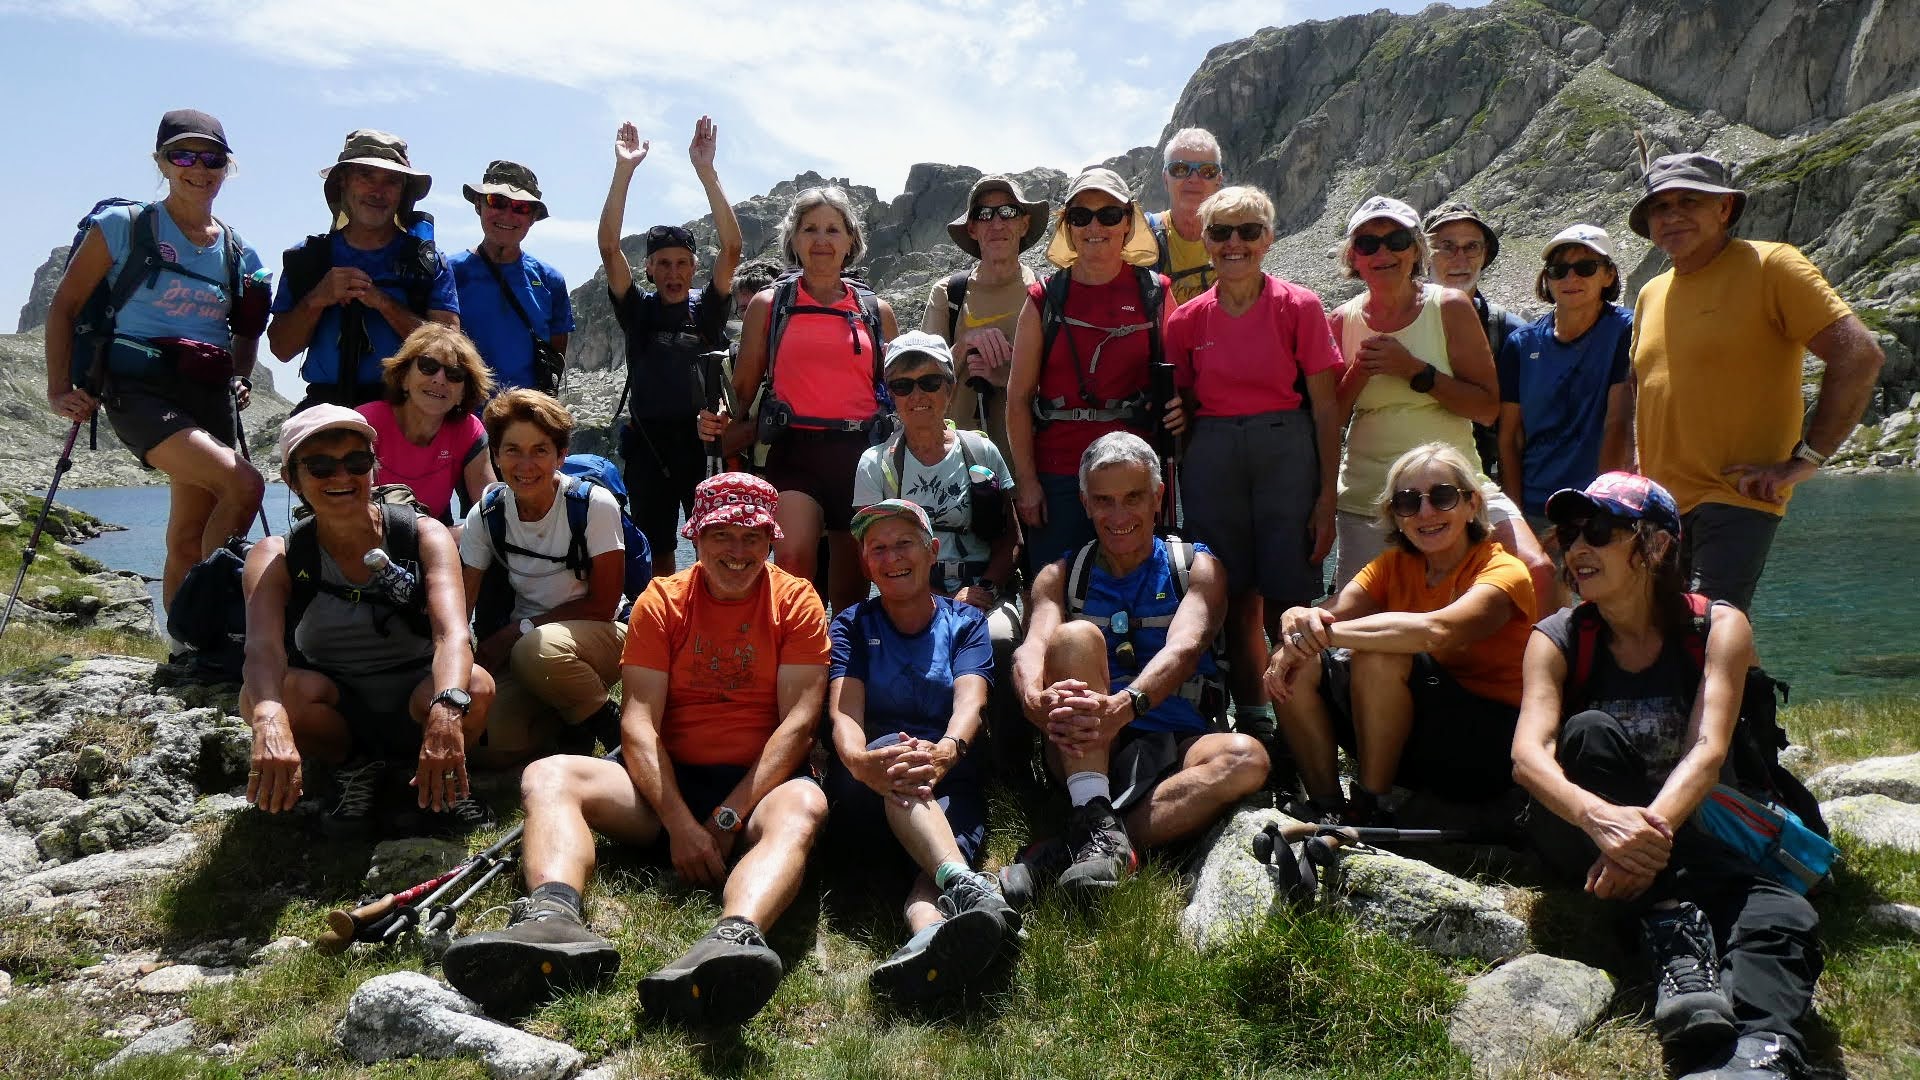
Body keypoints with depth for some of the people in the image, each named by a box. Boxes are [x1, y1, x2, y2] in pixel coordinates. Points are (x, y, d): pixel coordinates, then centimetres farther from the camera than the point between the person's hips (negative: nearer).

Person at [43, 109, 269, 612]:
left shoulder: (241, 255, 13)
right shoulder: (122, 226, 2)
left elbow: (245, 333, 28)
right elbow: (64, 307, 4)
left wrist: (240, 379, 10)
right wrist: (59, 389, -4)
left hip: (211, 399, 5)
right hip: (141, 388, -5)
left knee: (189, 539, 6)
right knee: (244, 486, -25)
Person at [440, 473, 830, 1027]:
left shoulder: (796, 601, 2)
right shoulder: (662, 601, 6)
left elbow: (798, 719, -7)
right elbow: (638, 721, -3)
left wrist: (728, 818, -17)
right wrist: (679, 822, -18)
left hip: (759, 782, -2)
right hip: (669, 778, 3)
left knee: (803, 805, -36)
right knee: (547, 776, -20)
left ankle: (733, 938, -65)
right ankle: (554, 920, -49)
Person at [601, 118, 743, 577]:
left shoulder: (708, 309, 3)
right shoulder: (637, 310, 5)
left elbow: (731, 249, -10)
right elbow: (609, 247, -7)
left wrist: (706, 171, -17)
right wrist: (623, 170, -15)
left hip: (703, 438, -1)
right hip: (648, 441, 1)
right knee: (657, 554, 8)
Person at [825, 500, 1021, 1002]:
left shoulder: (966, 622, 13)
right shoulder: (851, 626, 13)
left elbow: (970, 701, -8)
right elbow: (844, 712, -7)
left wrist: (945, 752, -34)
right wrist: (858, 759, -34)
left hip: (949, 782, 1)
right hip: (865, 793, 0)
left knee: (953, 846, -35)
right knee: (892, 751, -36)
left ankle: (930, 936, -70)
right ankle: (969, 889, -61)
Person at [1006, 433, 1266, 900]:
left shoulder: (1198, 567, 9)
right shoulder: (1060, 576, 13)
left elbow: (1184, 649, -12)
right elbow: (1031, 648, -8)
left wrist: (1124, 705, -35)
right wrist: (1037, 699, -35)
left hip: (1175, 748, 0)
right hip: (1087, 753, 0)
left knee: (1246, 758, -31)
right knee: (1076, 635, -23)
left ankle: (1066, 850, -36)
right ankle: (1097, 824, -39)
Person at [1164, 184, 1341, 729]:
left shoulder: (1299, 307, -1)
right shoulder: (1187, 319, 6)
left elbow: (1325, 407, -1)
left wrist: (1327, 496, -6)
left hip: (1287, 454, -2)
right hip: (1211, 460, 2)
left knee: (1288, 606, -3)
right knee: (1234, 601, 8)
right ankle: (1252, 721, 21)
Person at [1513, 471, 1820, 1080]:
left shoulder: (1719, 627, -3)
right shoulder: (1557, 638, -3)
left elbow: (1707, 751, -20)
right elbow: (1528, 754, -20)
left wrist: (1651, 827, -41)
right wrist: (1600, 816, -43)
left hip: (1687, 833, 0)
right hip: (1579, 837, 0)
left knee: (1784, 917, -30)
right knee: (1590, 731, -30)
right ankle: (1675, 933, -37)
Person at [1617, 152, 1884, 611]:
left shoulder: (1770, 265, -4)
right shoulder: (1650, 294, 15)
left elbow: (1860, 356, -12)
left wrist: (1805, 459, -14)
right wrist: (1616, 476, 13)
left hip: (1736, 500, -6)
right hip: (1658, 505, 7)